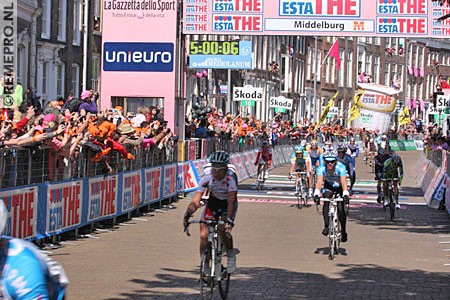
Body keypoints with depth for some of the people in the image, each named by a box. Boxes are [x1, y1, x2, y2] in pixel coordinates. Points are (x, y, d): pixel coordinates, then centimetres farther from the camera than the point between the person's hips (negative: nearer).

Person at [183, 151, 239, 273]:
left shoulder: (230, 178, -31)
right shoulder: (207, 177, -25)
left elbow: (231, 201, -38)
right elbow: (196, 201, -28)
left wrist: (229, 220, -52)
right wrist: (187, 215, -43)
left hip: (227, 204, -3)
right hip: (213, 202, 3)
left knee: (223, 229, -28)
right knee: (204, 235, -10)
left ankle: (231, 255, -3)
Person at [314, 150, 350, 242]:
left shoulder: (341, 167, -31)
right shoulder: (321, 168, -27)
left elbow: (343, 182, -40)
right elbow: (319, 182, -37)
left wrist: (345, 194, -55)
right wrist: (316, 194, -53)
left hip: (339, 188, -1)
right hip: (328, 187, 1)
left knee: (340, 208, -15)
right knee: (326, 204, -27)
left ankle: (343, 231, 2)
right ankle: (326, 226, -19)